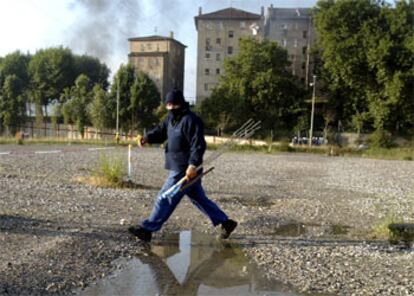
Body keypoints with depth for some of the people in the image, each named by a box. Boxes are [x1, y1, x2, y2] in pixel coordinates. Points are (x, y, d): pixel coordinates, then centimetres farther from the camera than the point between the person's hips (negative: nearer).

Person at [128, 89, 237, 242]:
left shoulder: (190, 120, -17)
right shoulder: (172, 118, 13)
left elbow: (198, 144, -23)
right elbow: (161, 131, 13)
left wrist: (193, 165, -31)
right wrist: (148, 137, -7)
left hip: (185, 170, -10)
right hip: (179, 168, 10)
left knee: (166, 198, -1)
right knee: (199, 198, 16)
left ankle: (147, 228, 10)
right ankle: (225, 222, 24)